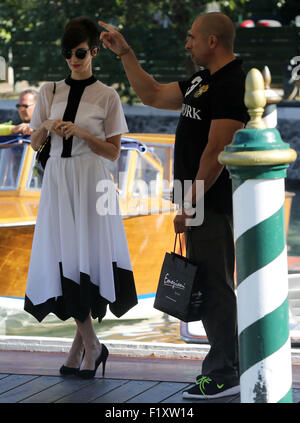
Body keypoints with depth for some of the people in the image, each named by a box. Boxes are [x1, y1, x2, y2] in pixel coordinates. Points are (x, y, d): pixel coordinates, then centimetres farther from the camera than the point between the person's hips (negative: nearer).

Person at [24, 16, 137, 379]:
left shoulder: (106, 96, 0)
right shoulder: (50, 92, 10)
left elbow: (113, 152, -1)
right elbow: (35, 143, 14)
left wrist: (80, 131, -13)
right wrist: (46, 127, -7)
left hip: (91, 181, -3)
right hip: (57, 179, 3)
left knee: (87, 255, -8)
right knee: (63, 258, -2)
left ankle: (82, 342, 3)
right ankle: (89, 344, 7)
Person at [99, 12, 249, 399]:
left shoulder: (232, 85, -16)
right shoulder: (202, 81, 15)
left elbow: (215, 152, -21)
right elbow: (153, 95, 26)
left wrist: (190, 207, -19)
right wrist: (124, 53, 22)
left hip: (213, 204, -10)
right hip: (200, 203, 10)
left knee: (215, 286, -6)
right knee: (207, 286, 13)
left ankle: (224, 375, -2)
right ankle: (224, 368, 20)